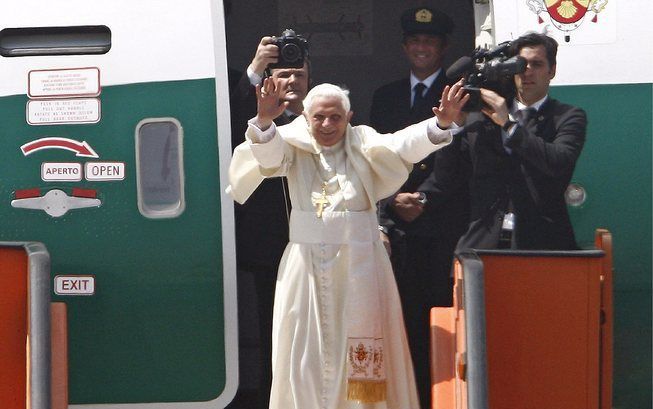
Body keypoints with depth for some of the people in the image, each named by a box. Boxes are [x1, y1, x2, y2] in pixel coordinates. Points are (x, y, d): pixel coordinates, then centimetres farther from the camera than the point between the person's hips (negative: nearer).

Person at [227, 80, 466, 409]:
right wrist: (264, 121, -40)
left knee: (363, 353, 2)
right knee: (308, 353, 3)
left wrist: (440, 124, -34)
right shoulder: (294, 145, 2)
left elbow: (403, 145, -15)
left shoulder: (363, 145, 1)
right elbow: (269, 153, -18)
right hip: (307, 266, 1)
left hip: (359, 266, -1)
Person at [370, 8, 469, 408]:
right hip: (396, 225, 3)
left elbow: (453, 156, -6)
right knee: (402, 314, -1)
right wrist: (390, 204, -4)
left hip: (442, 223, -3)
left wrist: (425, 196, -18)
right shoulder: (386, 97, 18)